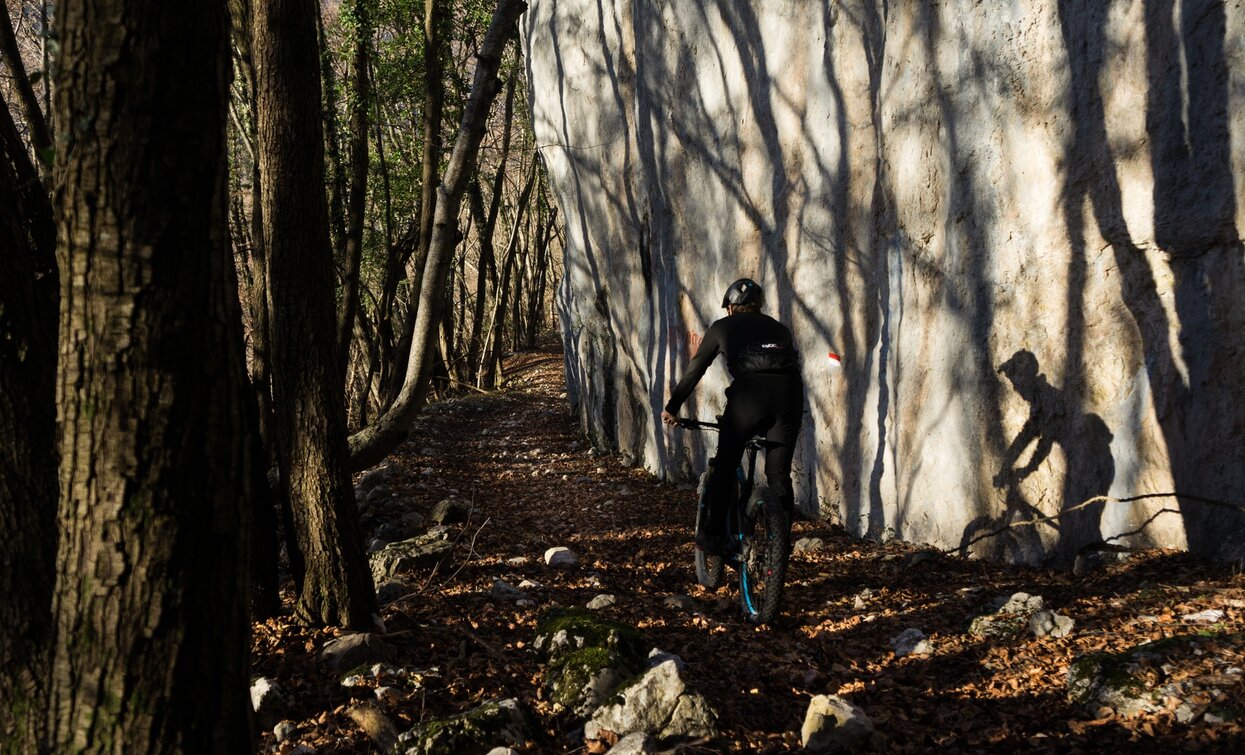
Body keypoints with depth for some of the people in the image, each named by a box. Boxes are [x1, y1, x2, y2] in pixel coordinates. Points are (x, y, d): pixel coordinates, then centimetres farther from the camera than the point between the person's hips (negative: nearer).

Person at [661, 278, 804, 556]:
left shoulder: (723, 327, 24)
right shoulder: (778, 328, 32)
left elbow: (694, 371, 25)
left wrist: (672, 408, 34)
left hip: (749, 393, -3)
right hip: (789, 393, 3)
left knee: (724, 467, 14)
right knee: (779, 473, 14)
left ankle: (714, 535, 14)